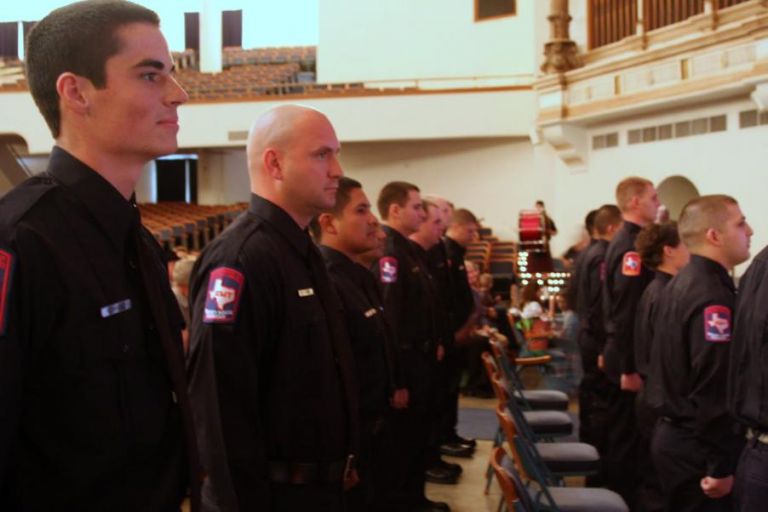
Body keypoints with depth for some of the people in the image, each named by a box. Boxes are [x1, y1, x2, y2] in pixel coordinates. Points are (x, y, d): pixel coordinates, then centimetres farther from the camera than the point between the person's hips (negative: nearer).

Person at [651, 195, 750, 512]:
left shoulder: (680, 284, 10)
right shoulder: (714, 298, -22)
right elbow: (714, 391, -26)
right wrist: (722, 466, -21)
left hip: (674, 435, 10)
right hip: (698, 447, -10)